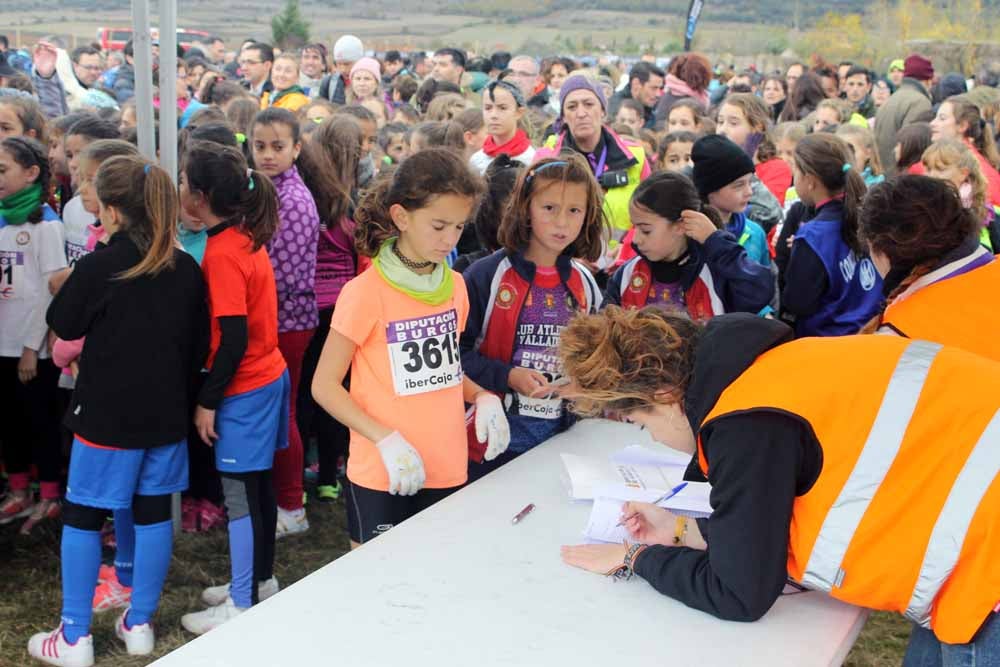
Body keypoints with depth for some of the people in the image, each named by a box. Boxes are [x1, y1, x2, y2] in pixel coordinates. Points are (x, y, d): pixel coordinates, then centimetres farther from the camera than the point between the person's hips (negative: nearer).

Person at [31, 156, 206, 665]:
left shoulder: (98, 267, -16)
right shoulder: (186, 269, -1)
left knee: (82, 516, 7)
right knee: (153, 512, 12)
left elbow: (62, 324, 0)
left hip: (106, 413, -5)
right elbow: (199, 343, 8)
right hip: (166, 412, 5)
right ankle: (139, 624, 21)